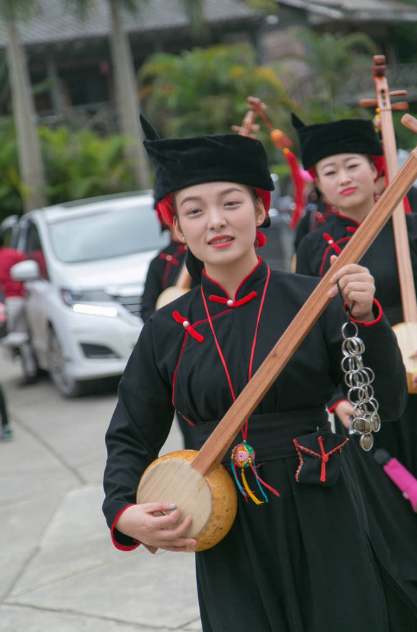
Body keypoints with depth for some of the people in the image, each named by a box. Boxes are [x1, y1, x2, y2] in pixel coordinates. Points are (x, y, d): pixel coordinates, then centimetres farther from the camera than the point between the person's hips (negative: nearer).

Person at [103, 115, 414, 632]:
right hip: (226, 533, 1)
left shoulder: (312, 300, -3)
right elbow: (131, 438, 9)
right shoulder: (167, 331, 1)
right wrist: (123, 513, -9)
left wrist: (365, 318, -17)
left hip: (321, 523, -1)